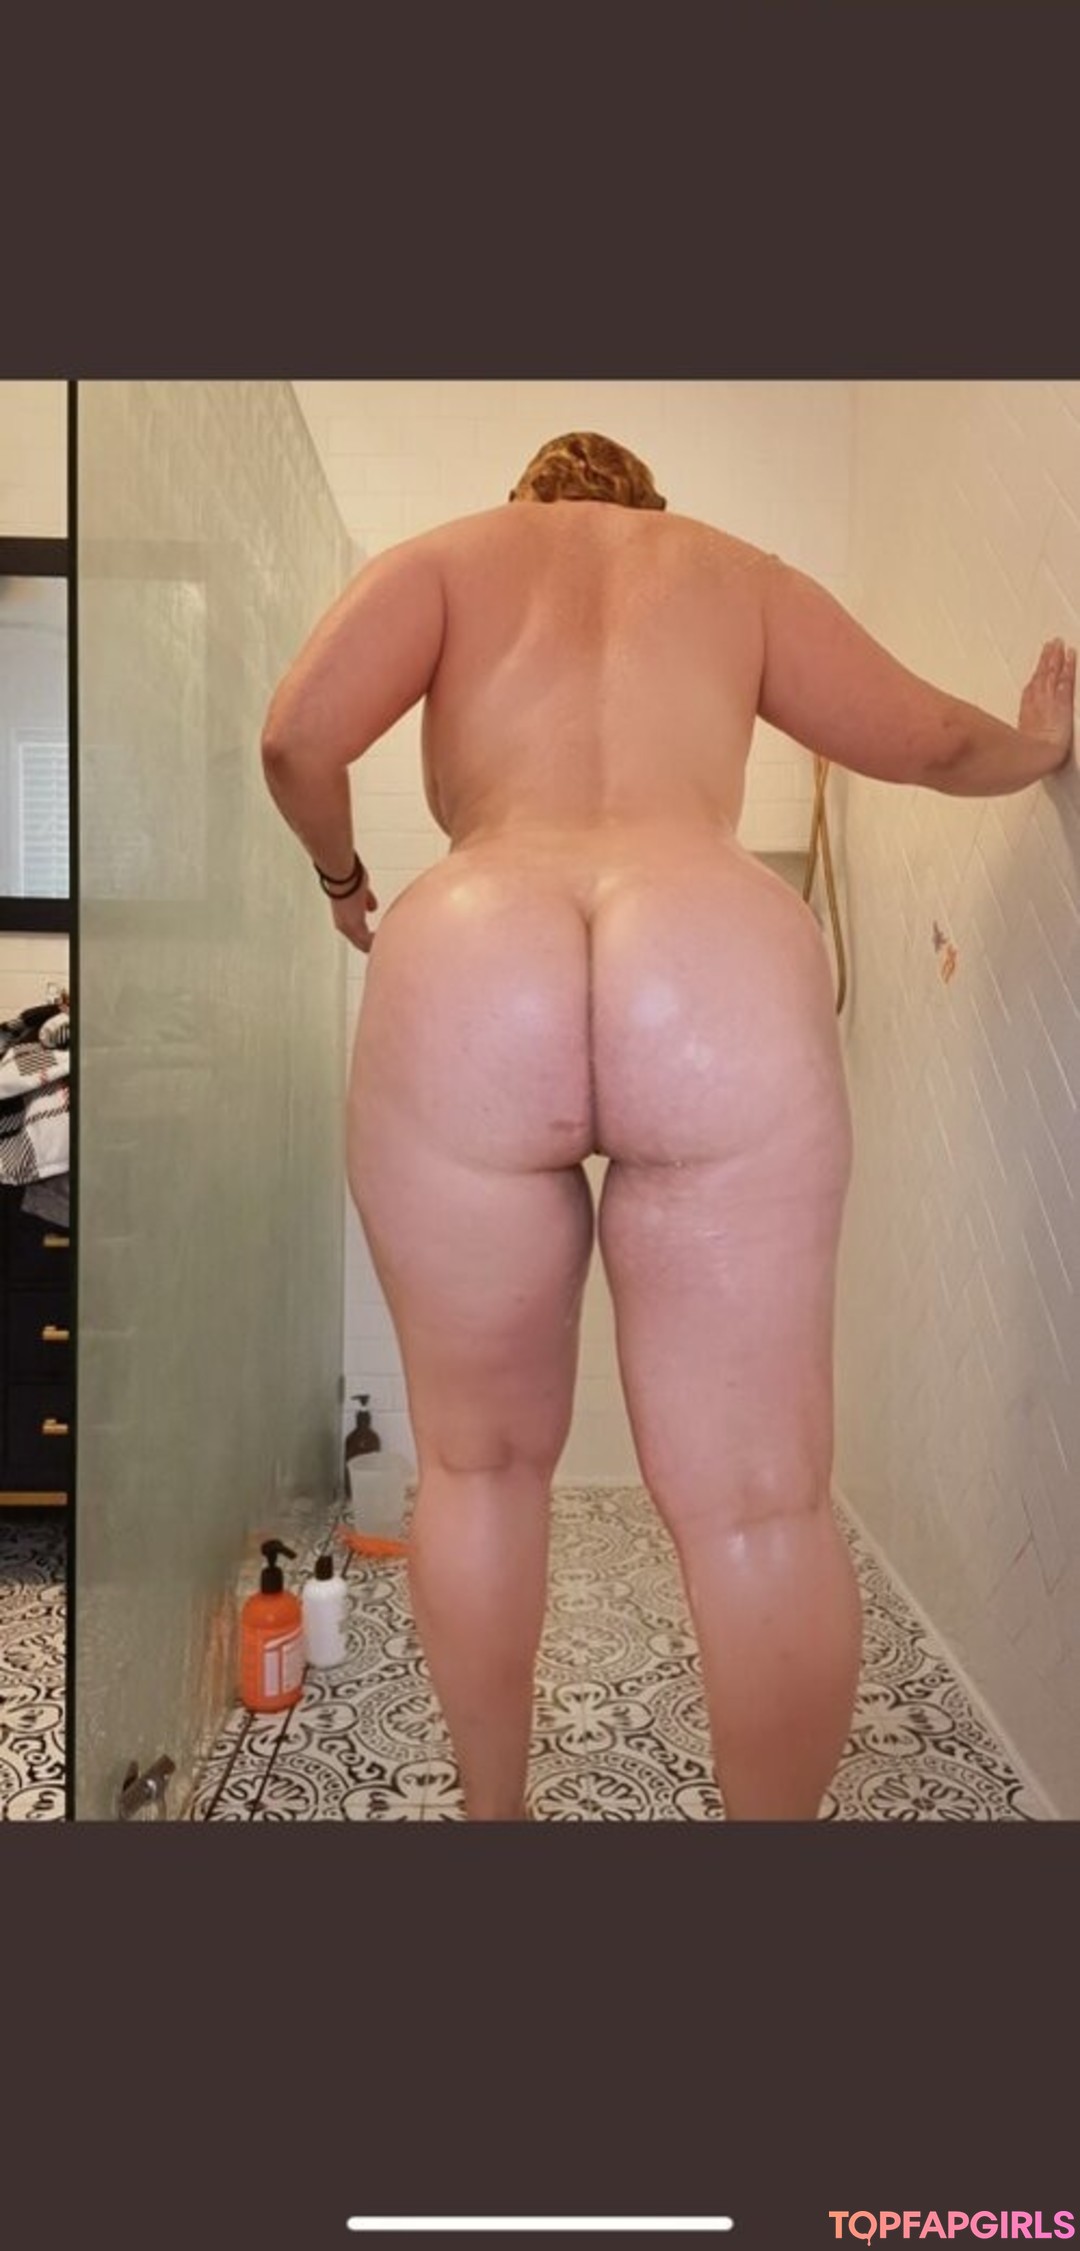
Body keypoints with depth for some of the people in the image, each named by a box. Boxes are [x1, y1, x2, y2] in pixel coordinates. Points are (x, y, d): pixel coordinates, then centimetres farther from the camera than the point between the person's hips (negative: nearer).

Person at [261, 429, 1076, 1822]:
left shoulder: (448, 554, 26)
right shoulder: (735, 570, 31)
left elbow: (297, 738, 8)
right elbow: (939, 743, 36)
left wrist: (344, 881, 28)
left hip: (465, 974, 0)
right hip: (723, 971, 1)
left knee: (478, 1462, 17)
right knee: (757, 1498, 8)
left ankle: (491, 1815, 31)